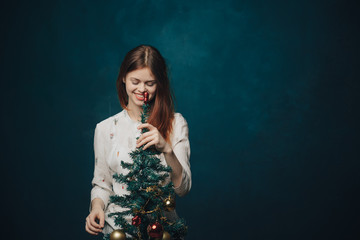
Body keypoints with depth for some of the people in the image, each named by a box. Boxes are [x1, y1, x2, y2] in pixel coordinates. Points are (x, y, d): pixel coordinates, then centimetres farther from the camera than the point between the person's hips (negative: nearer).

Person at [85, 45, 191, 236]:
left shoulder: (175, 124, 2)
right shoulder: (105, 128, 6)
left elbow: (183, 189, -4)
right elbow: (101, 184, 14)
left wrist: (167, 149, -19)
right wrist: (96, 207, -6)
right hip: (118, 228, 2)